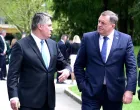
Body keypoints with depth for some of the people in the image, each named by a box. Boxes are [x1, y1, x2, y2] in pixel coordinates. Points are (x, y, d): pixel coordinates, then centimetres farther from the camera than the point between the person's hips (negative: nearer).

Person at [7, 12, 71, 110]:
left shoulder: (53, 44, 11)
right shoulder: (21, 45, -7)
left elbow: (63, 63, 19)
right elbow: (13, 74, -9)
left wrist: (67, 70, -6)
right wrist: (13, 96, -20)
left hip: (49, 100, 6)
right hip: (29, 101, -6)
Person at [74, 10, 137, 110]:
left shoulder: (125, 39, -1)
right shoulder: (88, 38, 1)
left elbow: (131, 67, -3)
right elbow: (79, 65, 7)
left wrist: (129, 90, -13)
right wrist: (82, 85, -2)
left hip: (115, 91, 0)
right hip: (91, 91, 0)